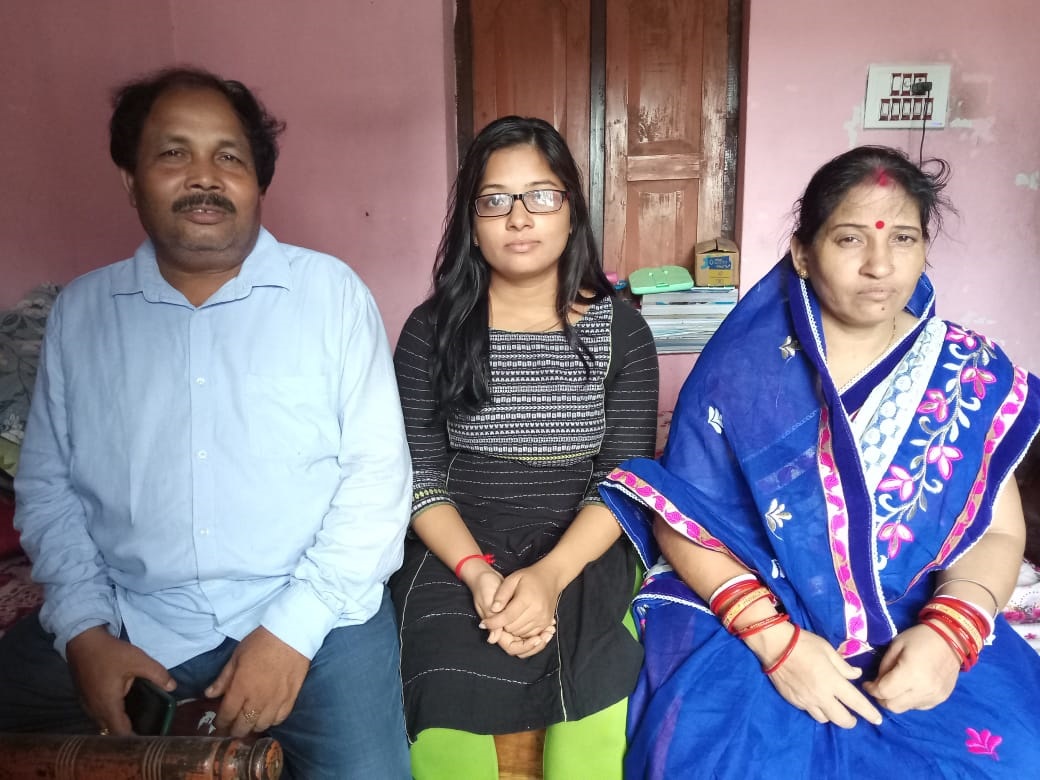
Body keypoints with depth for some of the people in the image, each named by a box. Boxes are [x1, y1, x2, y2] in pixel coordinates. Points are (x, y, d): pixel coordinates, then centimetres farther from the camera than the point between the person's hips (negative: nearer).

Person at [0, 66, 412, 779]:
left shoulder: (331, 291, -4)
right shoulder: (81, 309, 7)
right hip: (126, 621, 4)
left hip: (311, 613, -3)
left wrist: (294, 629, -13)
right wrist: (84, 633, -4)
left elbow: (377, 472, -7)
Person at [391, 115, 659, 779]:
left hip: (584, 550, 0)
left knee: (596, 695, -26)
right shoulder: (431, 330, 3)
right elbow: (421, 478, 0)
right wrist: (478, 571, -17)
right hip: (457, 551, 0)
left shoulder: (620, 330, 2)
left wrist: (552, 573, -19)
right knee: (449, 696, -26)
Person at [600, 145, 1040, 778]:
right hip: (747, 617, -2)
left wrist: (948, 630, -17)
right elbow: (680, 519, -6)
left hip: (923, 630, 3)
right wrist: (774, 638, -17)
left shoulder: (974, 376, 1)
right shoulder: (740, 368, -7)